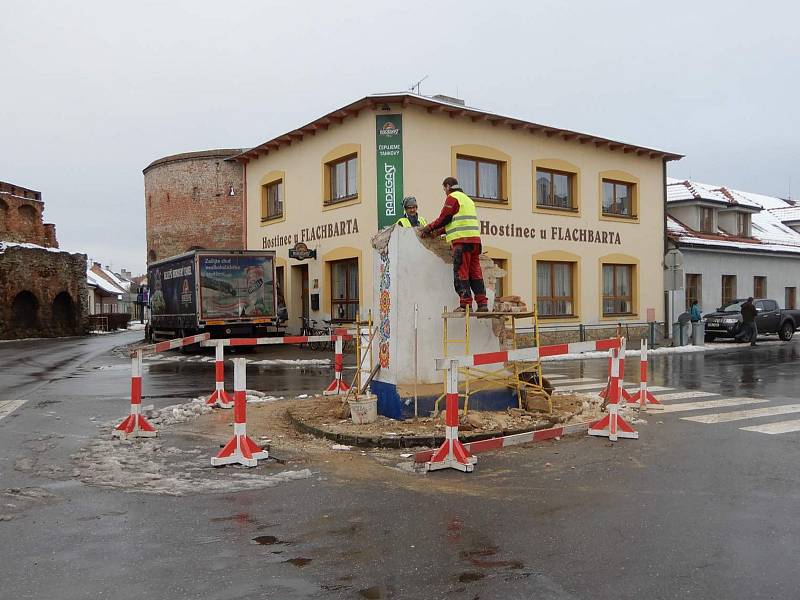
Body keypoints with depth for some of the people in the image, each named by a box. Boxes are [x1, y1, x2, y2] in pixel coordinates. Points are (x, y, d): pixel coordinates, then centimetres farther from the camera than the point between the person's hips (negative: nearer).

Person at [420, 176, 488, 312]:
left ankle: (465, 304, -8)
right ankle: (482, 304, 4)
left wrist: (429, 228, 7)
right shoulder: (467, 199, 27)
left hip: (462, 240, -8)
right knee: (475, 272, 7)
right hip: (475, 239, 8)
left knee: (461, 272, -5)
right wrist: (440, 231, 24)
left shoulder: (452, 197, -1)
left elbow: (444, 218, -6)